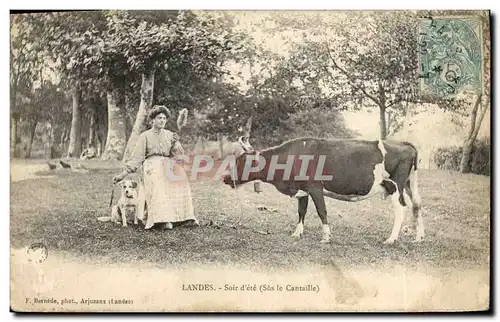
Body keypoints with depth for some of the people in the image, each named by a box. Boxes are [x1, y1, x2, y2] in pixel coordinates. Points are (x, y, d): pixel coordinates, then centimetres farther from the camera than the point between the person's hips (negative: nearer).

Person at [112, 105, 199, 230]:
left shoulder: (169, 135, 19)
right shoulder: (145, 136, 11)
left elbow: (178, 154, 13)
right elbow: (136, 157, 6)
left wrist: (175, 143, -7)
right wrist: (123, 173, -4)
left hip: (168, 164, 2)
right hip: (152, 164, -2)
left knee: (180, 178, -33)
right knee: (158, 182, -38)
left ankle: (186, 217, -38)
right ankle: (163, 220, -49)